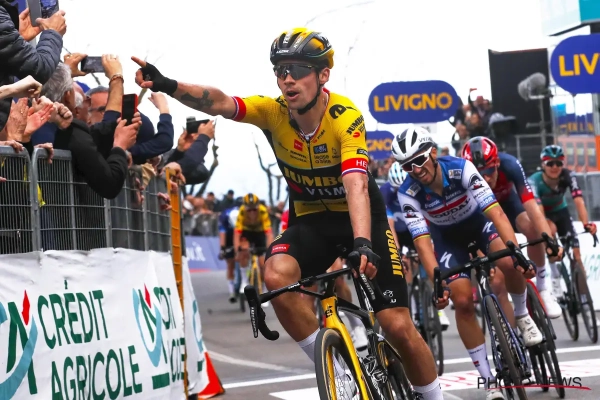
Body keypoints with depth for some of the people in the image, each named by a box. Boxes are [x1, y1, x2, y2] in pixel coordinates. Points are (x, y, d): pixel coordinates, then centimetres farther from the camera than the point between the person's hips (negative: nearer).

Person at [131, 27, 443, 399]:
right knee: (277, 275, -29)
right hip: (310, 220, 3)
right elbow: (220, 103, -32)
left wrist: (363, 244, -53)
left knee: (398, 326, -12)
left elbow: (356, 186, -37)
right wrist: (169, 86, -50)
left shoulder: (345, 117, -24)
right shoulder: (274, 111, -14)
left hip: (361, 217, -3)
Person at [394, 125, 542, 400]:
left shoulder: (461, 169, -32)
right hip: (447, 236, 1)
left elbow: (496, 213, -37)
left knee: (509, 264, -30)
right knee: (463, 302, -14)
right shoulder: (408, 194, -28)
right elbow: (422, 242, -31)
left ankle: (521, 314, 2)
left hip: (479, 221, -1)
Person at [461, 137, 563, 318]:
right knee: (497, 280, -12)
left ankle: (542, 287, -13)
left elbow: (532, 207, -41)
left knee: (534, 230, -31)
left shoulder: (510, 165, -36)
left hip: (507, 202, 0)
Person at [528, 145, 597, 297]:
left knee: (575, 253, -11)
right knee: (551, 229, -35)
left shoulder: (568, 176, -27)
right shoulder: (534, 181, -33)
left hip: (560, 211, 2)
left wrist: (586, 223, -55)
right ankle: (555, 277, -23)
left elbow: (579, 200, -39)